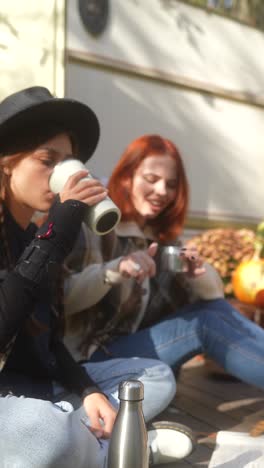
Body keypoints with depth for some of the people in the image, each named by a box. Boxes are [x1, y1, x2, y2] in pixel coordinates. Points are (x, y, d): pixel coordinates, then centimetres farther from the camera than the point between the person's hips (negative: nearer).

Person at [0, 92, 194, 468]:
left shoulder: (32, 236, 7)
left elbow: (47, 339, 10)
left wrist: (88, 391, -5)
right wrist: (56, 235, -29)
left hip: (35, 383, 7)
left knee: (157, 377, 8)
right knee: (55, 437, -37)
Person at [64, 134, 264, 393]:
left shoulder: (164, 237, 9)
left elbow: (214, 295, 6)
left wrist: (199, 274, -17)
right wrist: (113, 271, -36)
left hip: (149, 352, 7)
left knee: (214, 310, -15)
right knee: (206, 322, -22)